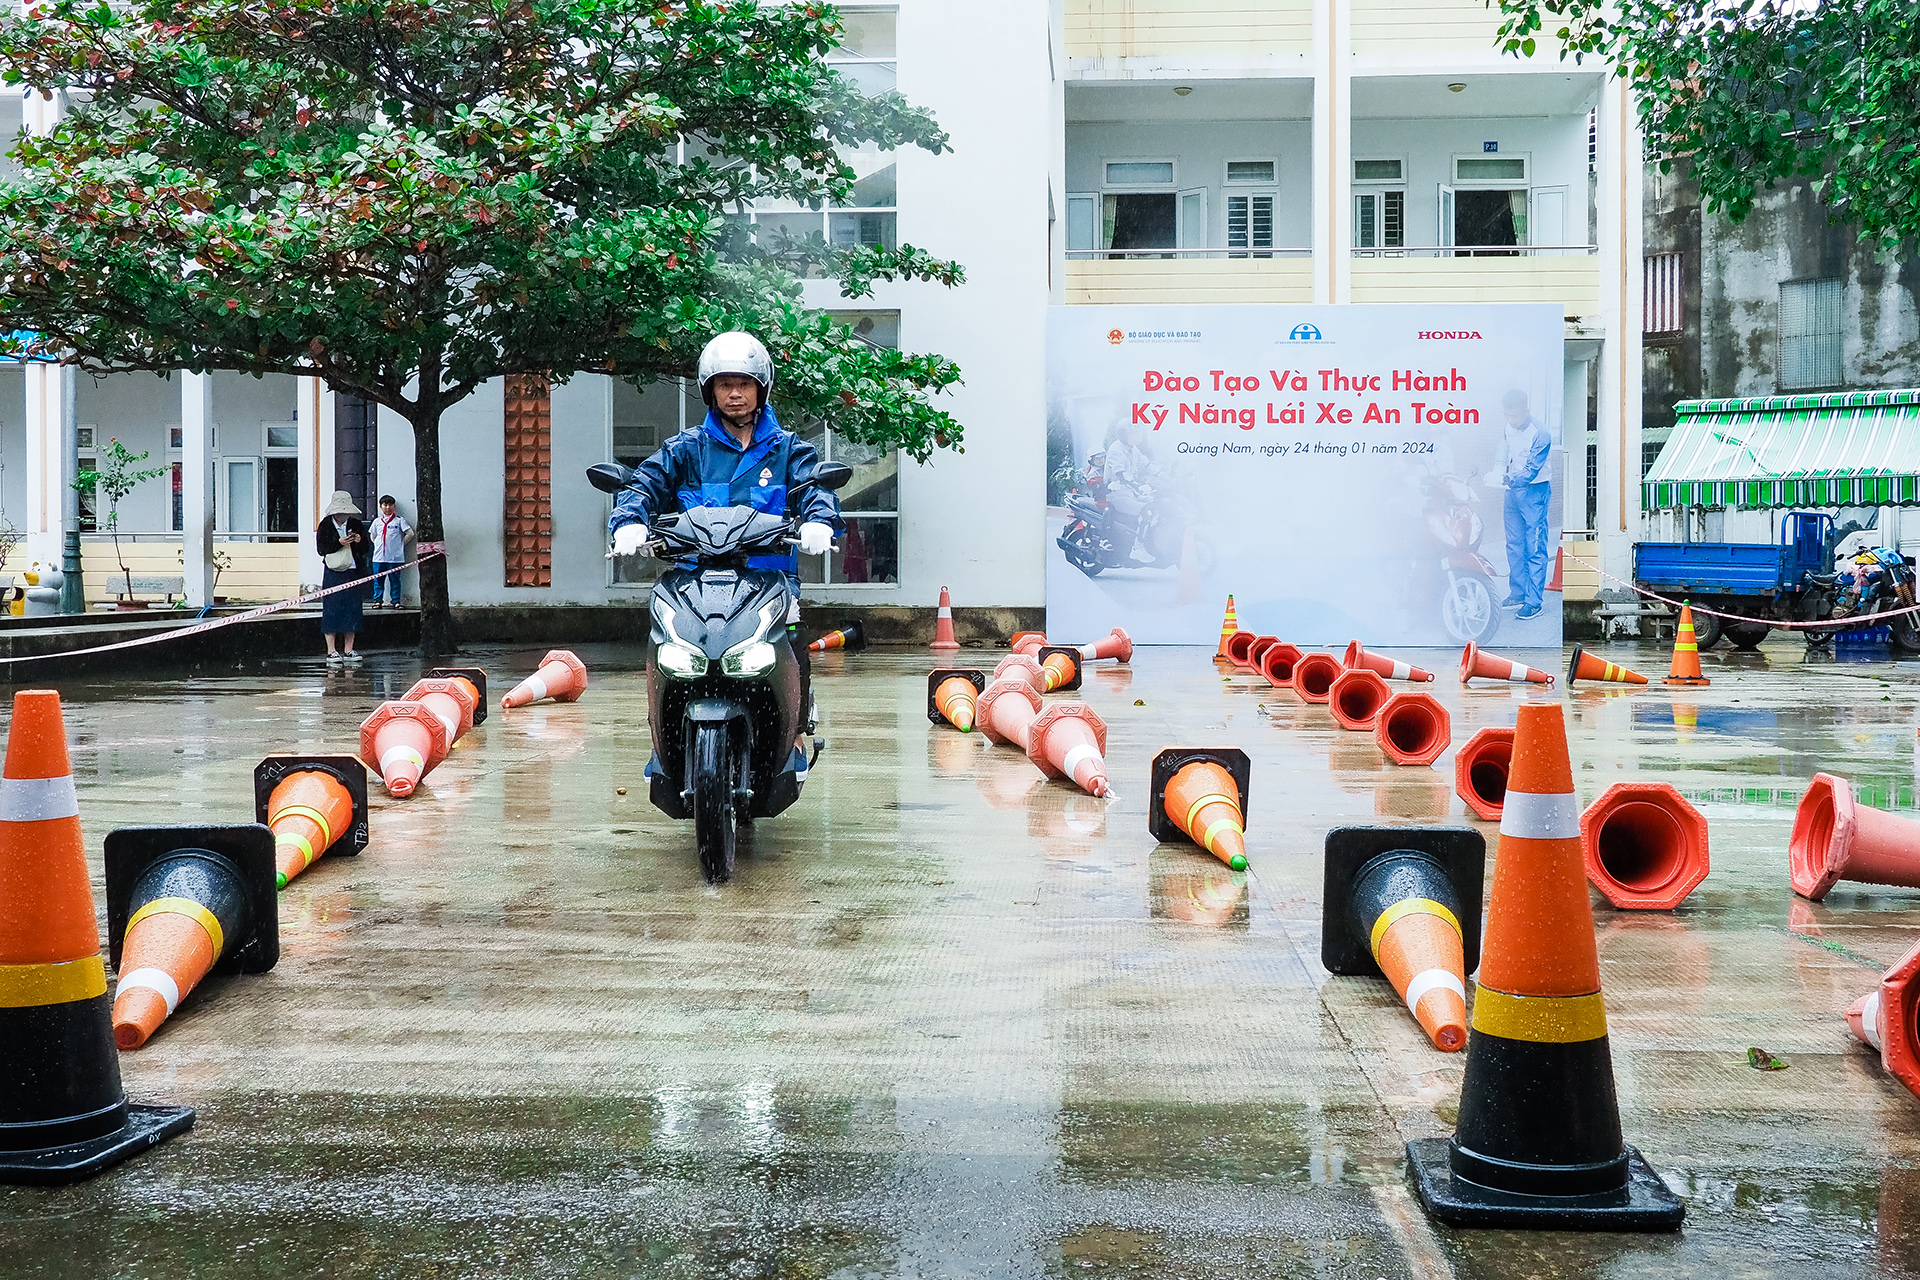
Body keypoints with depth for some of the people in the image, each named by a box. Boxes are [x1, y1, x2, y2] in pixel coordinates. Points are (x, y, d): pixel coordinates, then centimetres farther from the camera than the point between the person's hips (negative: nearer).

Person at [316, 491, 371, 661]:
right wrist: (339, 543, -19)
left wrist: (360, 541, -11)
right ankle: (331, 651, 1)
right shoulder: (325, 525, 2)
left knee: (352, 609, 2)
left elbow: (366, 550, 10)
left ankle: (348, 650, 8)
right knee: (332, 609, -4)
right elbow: (321, 548, -6)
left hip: (352, 572, 3)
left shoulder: (357, 525, 9)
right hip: (333, 573, -3)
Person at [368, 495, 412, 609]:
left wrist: (400, 544, 1)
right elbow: (373, 537, 24)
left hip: (395, 557, -3)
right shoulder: (377, 522, 12)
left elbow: (410, 533, 0)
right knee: (378, 580, 3)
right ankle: (377, 601, 8)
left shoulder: (399, 520, 2)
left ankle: (396, 601, 7)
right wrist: (378, 545, 10)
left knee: (395, 580, 2)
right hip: (379, 557, 3)